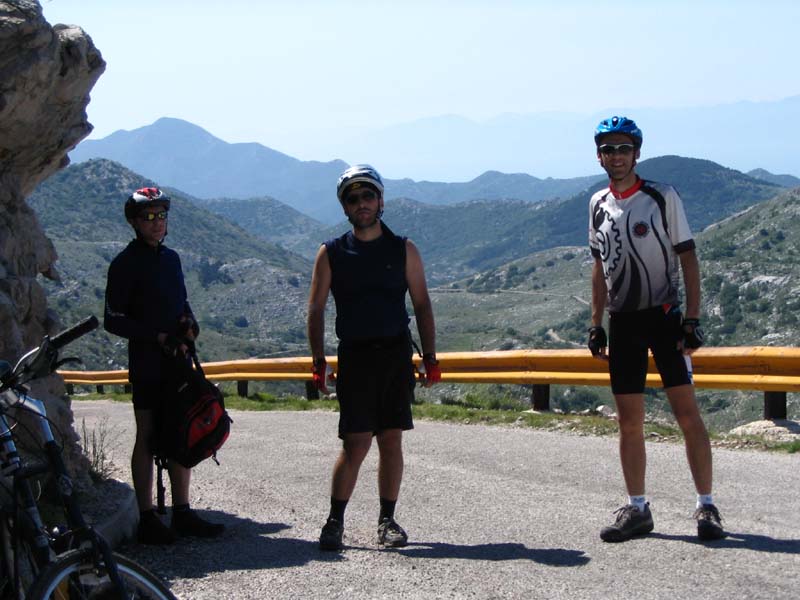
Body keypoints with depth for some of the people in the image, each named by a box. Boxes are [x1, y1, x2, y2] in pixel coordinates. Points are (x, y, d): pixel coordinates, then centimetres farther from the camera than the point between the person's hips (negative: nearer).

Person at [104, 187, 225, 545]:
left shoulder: (170, 258, 14)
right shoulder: (126, 264, -7)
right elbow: (113, 320, -10)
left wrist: (189, 322, 2)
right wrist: (157, 337, -17)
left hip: (177, 360, 7)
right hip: (146, 364, -7)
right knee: (148, 437, -2)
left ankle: (182, 514, 15)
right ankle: (147, 519, 3)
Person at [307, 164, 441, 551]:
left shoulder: (403, 250, 8)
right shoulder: (331, 253, 5)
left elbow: (421, 304, 9)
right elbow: (316, 309, 6)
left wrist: (430, 356, 3)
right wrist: (318, 361, -1)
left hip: (396, 355, 2)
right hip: (354, 356, -1)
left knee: (391, 440, 3)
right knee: (356, 443, -7)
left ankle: (387, 520, 14)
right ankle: (335, 521, 4)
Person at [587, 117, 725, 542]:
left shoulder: (663, 197, -4)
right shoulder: (598, 204, 10)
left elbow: (687, 256, -4)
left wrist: (693, 317, -12)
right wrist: (596, 325, 12)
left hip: (663, 315, -4)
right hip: (622, 321, 4)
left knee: (687, 412, -9)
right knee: (629, 421, 5)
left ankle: (706, 506, -3)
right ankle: (637, 509, 12)